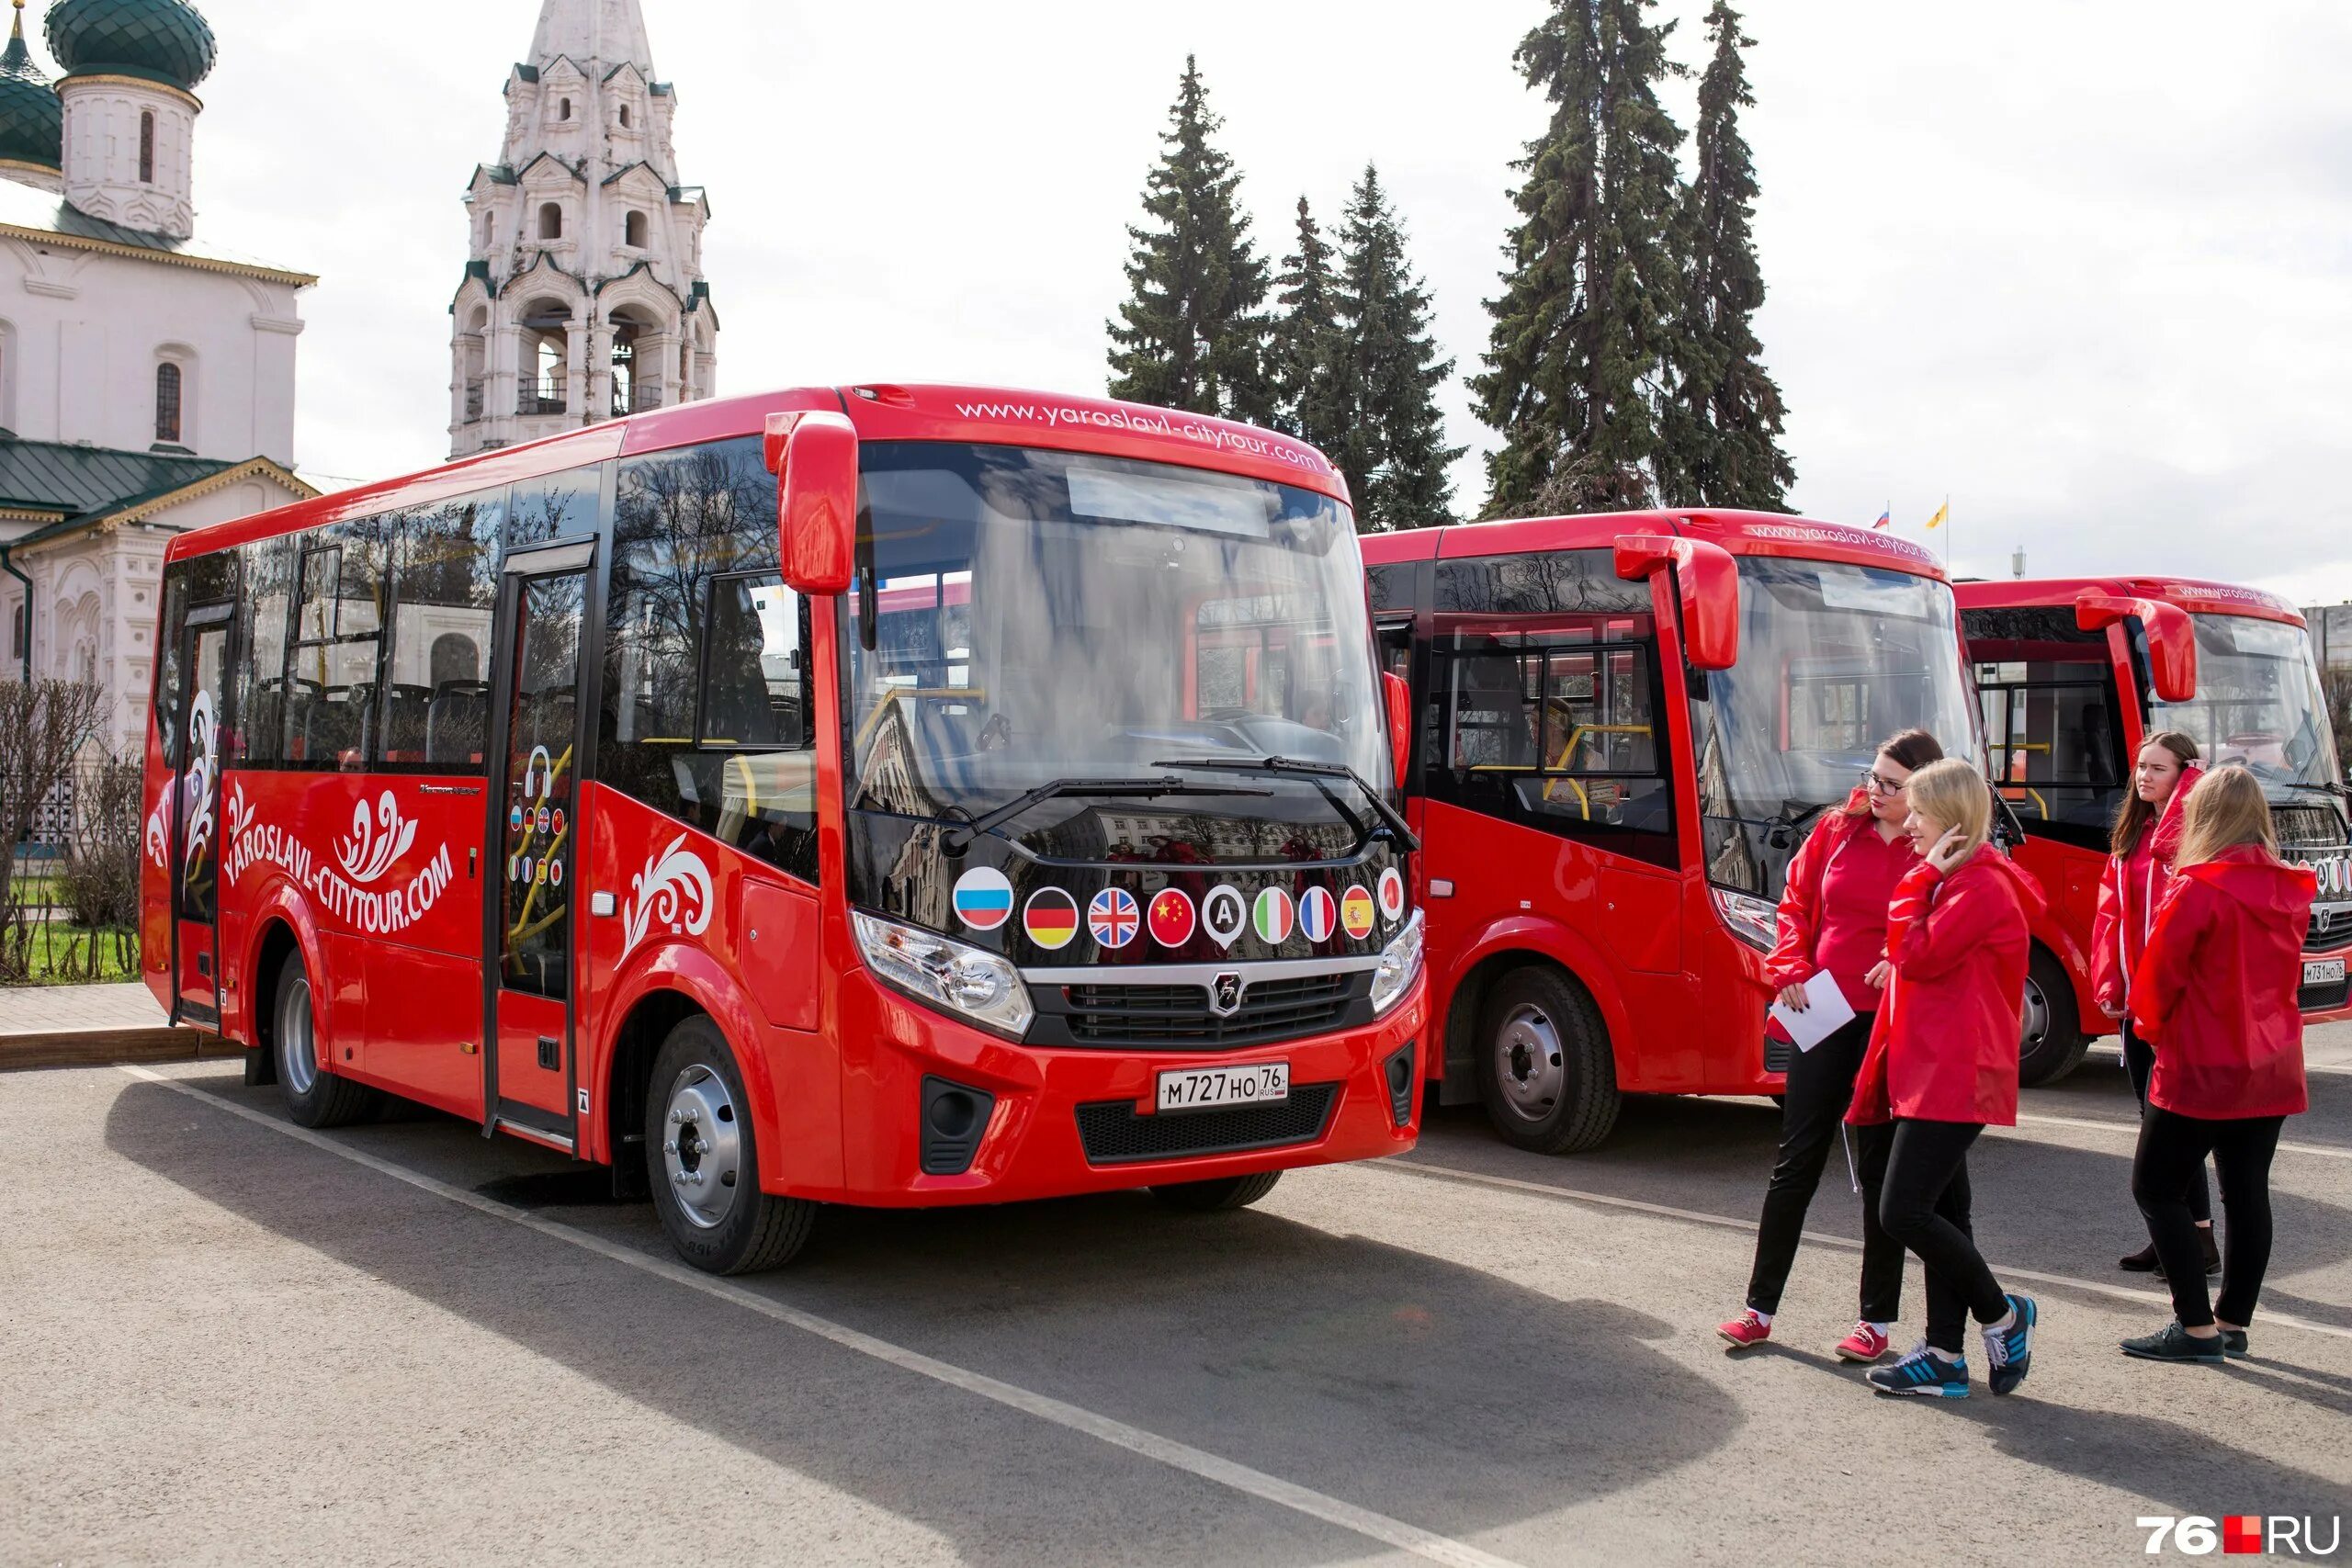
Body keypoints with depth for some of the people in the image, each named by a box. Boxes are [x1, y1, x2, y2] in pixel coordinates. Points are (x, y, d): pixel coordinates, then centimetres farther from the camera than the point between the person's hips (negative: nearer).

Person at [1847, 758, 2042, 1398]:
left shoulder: (1982, 885, -14)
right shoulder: (1955, 879, 19)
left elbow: (1917, 957, -20)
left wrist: (1920, 879, -14)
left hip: (1955, 1075, -10)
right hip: (1935, 1071, 10)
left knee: (1902, 1211, -12)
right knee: (1941, 1212, 11)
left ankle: (2003, 1316, 6)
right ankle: (1945, 1356, 16)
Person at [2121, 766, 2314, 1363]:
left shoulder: (2198, 888, -17)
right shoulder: (2289, 892, 4)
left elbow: (2159, 973, -11)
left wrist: (2152, 1026, 5)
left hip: (2202, 1067, -7)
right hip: (2273, 1066, 8)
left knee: (2156, 1187, 1)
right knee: (2247, 1194, 12)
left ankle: (2197, 1328, -1)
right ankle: (2233, 1324, 19)